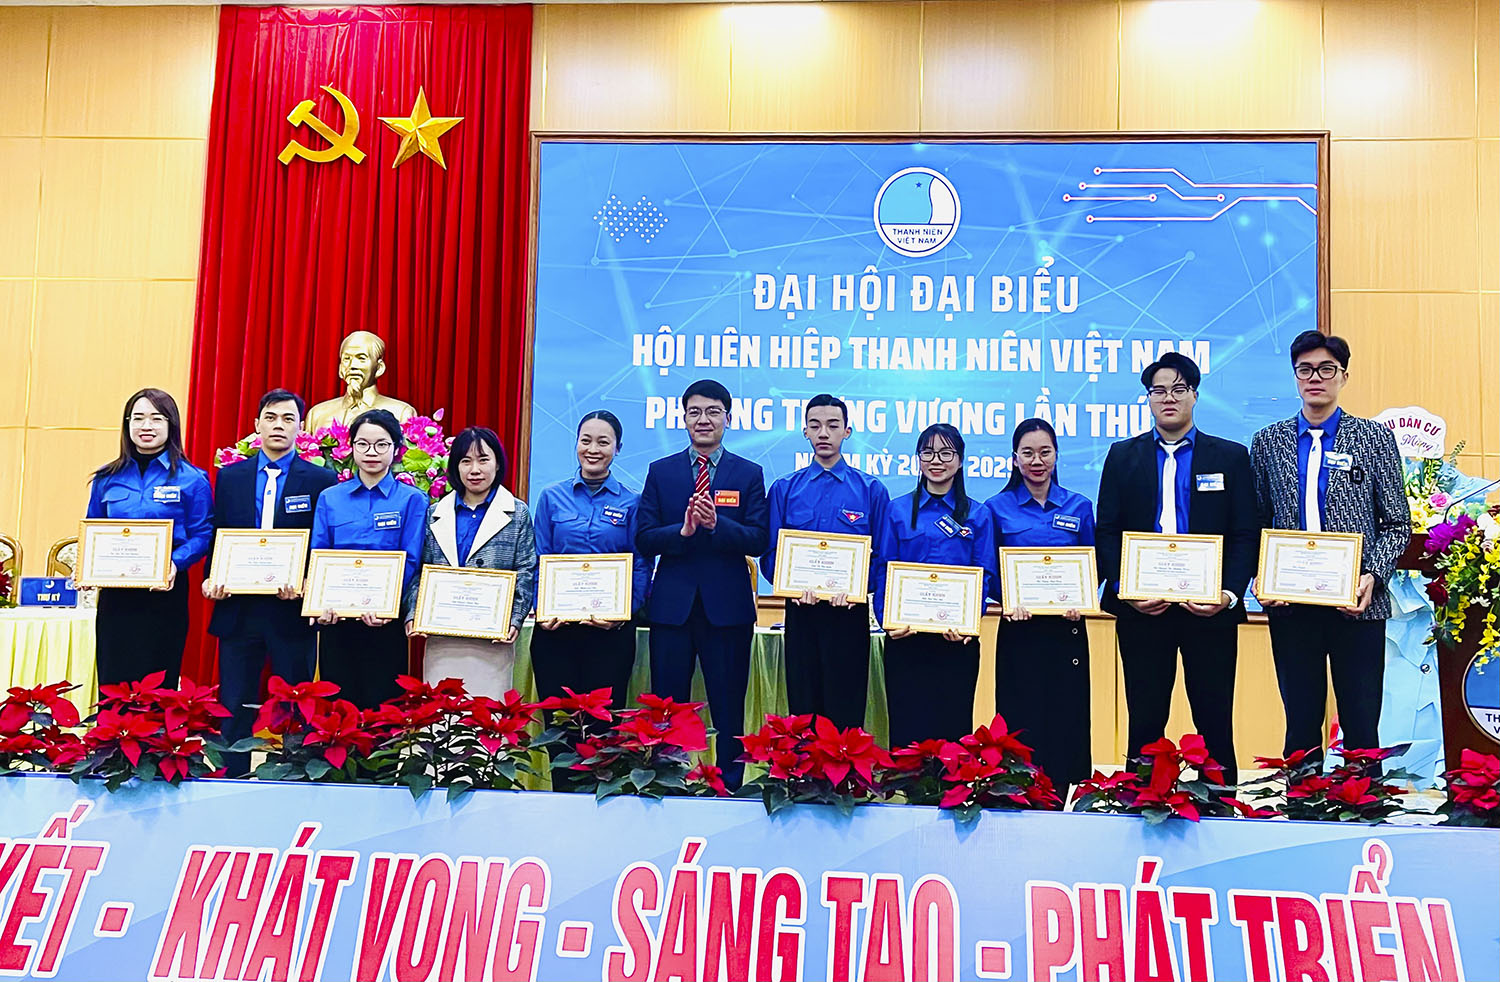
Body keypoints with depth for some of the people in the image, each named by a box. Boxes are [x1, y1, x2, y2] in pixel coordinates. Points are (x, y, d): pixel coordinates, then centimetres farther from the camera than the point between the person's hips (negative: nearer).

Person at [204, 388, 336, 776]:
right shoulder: (229, 477, 10)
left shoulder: (321, 480, 1)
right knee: (234, 708, 7)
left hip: (291, 610, -2)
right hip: (238, 609, 2)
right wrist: (211, 578, -6)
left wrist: (306, 583, -17)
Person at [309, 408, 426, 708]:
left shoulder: (411, 500, 2)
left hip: (384, 623, -2)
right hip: (336, 620, 2)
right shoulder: (330, 499, 10)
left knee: (381, 704, 0)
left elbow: (410, 562, -5)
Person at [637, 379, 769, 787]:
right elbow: (643, 540, 2)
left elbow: (758, 541, -4)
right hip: (672, 604, 1)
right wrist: (682, 531, -16)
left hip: (728, 605, -1)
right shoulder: (660, 471, 9)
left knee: (728, 710, 4)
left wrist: (716, 524, -20)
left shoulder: (749, 474, 6)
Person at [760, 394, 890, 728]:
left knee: (846, 713, 0)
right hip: (801, 611, 2)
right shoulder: (784, 489, 10)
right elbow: (770, 554, 5)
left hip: (850, 612, -1)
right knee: (802, 708, 6)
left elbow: (883, 556, 2)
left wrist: (856, 587, -16)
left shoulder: (871, 490, 6)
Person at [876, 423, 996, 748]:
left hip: (957, 639, 0)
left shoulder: (977, 516, 7)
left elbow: (985, 576, 2)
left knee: (952, 727, 2)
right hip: (905, 636, 0)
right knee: (906, 728, 1)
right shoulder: (898, 511, 8)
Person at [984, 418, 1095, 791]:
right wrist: (1007, 599, -14)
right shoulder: (997, 508, 4)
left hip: (1067, 629, 1)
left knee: (1069, 723, 1)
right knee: (1020, 724, -1)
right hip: (1018, 628, -1)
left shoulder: (1079, 507, 9)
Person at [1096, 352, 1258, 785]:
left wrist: (1230, 593, -12)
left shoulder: (1231, 457, 8)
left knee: (1215, 723, 2)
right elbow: (1106, 531, 6)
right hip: (1140, 607, 1)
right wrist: (1123, 588, -9)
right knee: (1145, 721, 5)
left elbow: (1246, 534, 3)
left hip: (1209, 605, -1)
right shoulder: (1123, 456, 11)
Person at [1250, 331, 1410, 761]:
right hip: (1290, 604, 1)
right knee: (1301, 724, 8)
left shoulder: (1375, 438, 4)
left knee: (1361, 726, 2)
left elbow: (1397, 524, 4)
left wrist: (1373, 576, -12)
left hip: (1356, 602, -1)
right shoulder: (1268, 442, 9)